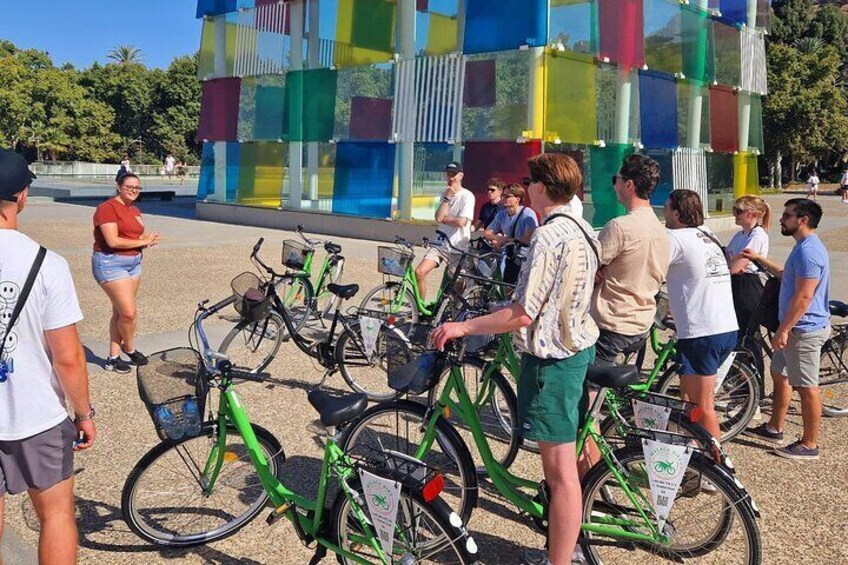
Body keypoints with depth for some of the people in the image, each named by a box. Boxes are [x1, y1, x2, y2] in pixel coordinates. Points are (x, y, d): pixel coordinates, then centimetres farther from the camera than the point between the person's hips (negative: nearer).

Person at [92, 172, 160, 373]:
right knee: (129, 312, -10)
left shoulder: (135, 211, 14)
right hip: (111, 263, -8)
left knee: (120, 312, 11)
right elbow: (113, 241, -20)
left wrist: (149, 239, -8)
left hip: (133, 263, 8)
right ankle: (130, 349, 15)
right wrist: (143, 241, -13)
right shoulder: (108, 208, -12)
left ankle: (113, 357, 18)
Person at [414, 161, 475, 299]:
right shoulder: (445, 194, 12)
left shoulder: (467, 196, -9)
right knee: (419, 272, -10)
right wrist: (447, 197, -9)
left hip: (458, 247, -5)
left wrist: (444, 219, -5)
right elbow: (438, 217, -3)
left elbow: (461, 222, -20)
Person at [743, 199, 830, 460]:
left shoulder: (809, 251, -22)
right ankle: (774, 428, 33)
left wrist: (783, 330, -23)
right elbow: (786, 274, 28)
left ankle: (809, 444, 10)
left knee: (806, 387, -1)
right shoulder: (803, 247, 12)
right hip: (795, 328, 11)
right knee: (780, 376, 20)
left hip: (805, 330, -11)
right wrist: (759, 259, 24)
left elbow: (803, 297, -26)